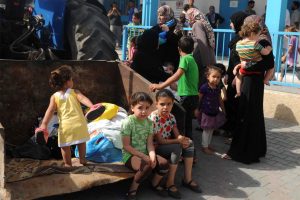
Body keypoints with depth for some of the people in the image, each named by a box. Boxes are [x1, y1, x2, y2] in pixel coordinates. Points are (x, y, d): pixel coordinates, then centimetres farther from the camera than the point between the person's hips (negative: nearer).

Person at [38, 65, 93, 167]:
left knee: (65, 145, 16)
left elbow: (50, 111, -6)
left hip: (65, 125, -1)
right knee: (81, 141, 24)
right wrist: (92, 106, -28)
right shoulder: (75, 92, 2)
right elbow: (83, 99, -16)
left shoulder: (54, 97, 3)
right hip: (79, 123, 1)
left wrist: (44, 124, -10)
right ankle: (82, 159, 31)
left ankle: (68, 164, 22)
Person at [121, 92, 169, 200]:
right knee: (147, 166, -33)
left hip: (145, 153, 6)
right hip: (130, 155, -6)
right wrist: (143, 156, -21)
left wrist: (152, 155, -22)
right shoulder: (127, 122, -17)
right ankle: (133, 188, -9)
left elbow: (149, 143, -2)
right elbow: (126, 146, -17)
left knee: (164, 163, -13)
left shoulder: (149, 122, 2)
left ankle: (155, 183, 18)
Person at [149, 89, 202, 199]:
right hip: (156, 148, -8)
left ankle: (187, 179, -4)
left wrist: (183, 139, -24)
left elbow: (178, 135, 0)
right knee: (177, 148, -30)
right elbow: (159, 141, -22)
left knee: (189, 143, -9)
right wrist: (178, 141, -26)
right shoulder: (153, 118, -22)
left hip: (168, 145, 8)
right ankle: (170, 183, -20)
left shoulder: (171, 117, 1)